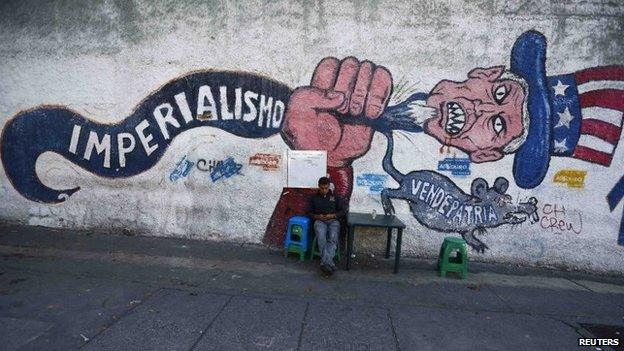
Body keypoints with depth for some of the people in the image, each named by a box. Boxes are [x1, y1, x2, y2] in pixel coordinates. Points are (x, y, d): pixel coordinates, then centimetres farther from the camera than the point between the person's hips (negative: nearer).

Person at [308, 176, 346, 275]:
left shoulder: (335, 197, 19)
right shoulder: (314, 198, 21)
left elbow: (342, 211, 13)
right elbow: (309, 212, 17)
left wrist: (332, 215, -5)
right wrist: (317, 216, -4)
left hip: (333, 220, 0)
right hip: (319, 221, 0)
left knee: (333, 238, -33)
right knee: (321, 237, -35)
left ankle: (325, 262, -46)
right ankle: (329, 262, -45)